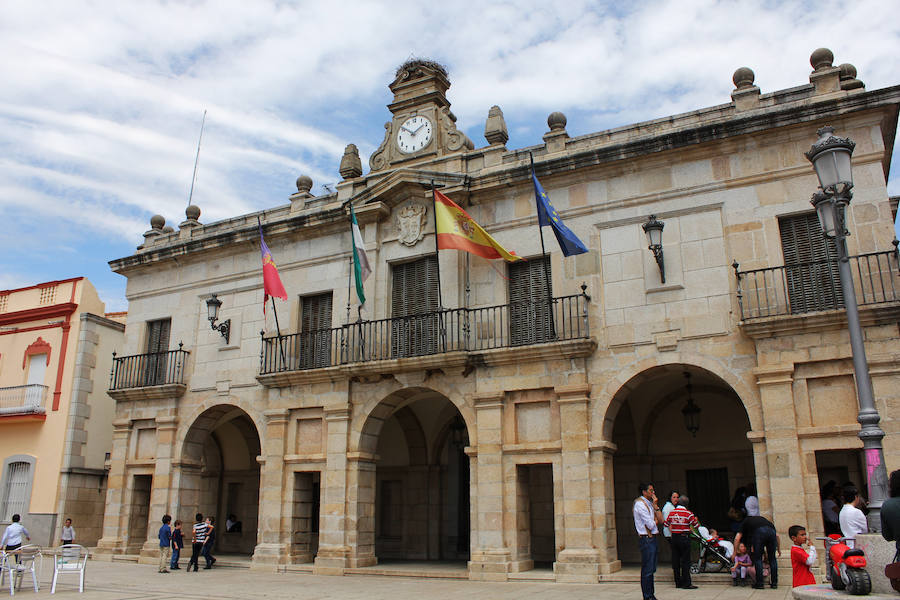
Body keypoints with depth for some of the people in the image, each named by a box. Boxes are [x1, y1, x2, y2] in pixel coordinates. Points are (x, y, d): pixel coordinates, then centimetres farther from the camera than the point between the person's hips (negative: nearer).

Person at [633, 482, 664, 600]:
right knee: (647, 570, -6)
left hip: (653, 538, 9)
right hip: (646, 539, -9)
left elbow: (660, 520, 11)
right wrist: (655, 521, 4)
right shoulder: (640, 503, -12)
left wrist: (655, 505, 2)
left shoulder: (649, 503, 17)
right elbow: (651, 525, -17)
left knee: (651, 569, 14)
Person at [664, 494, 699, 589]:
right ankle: (686, 583, 0)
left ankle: (678, 582, 14)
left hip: (674, 538, 4)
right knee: (685, 561, 0)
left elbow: (666, 524, 11)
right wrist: (696, 519, 14)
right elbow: (696, 525, -5)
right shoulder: (688, 513, -10)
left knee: (675, 560, 9)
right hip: (684, 538, -4)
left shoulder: (671, 512, 3)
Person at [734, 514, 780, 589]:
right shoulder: (762, 519, 43)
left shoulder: (746, 521, 34)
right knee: (772, 558, 17)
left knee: (757, 558, 9)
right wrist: (779, 549, 45)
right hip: (771, 532, 3)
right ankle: (774, 583, 20)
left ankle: (759, 583, 10)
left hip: (758, 532, -3)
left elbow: (737, 539, 23)